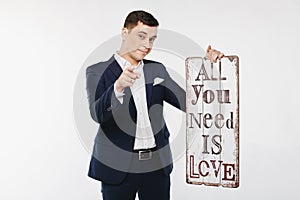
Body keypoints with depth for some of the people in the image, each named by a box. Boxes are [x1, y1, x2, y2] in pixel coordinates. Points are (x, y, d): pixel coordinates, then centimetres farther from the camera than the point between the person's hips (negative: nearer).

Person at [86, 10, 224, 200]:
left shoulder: (157, 70, 11)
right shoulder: (97, 72, -2)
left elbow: (188, 103, 5)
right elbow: (98, 114, -17)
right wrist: (118, 86, -34)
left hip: (157, 165, 4)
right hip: (117, 167, -3)